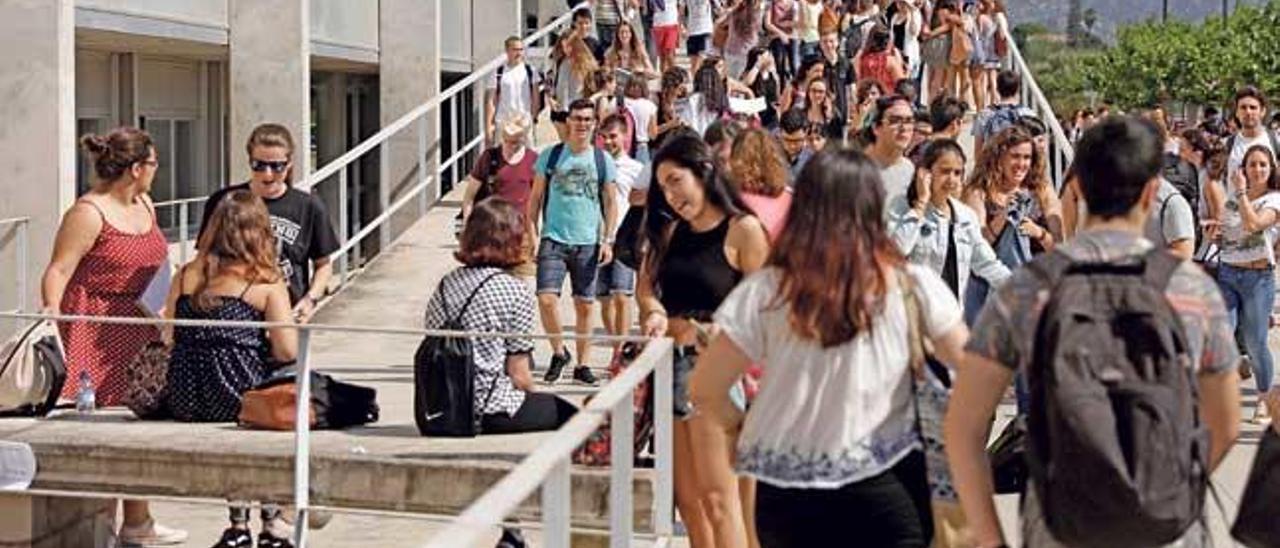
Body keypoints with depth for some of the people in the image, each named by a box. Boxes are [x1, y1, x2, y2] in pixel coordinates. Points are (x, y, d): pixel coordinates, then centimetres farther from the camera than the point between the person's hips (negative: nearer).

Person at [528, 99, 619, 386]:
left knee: (584, 305, 5)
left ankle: (581, 364, 16)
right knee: (546, 299, -13)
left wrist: (607, 240, -1)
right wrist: (531, 235, 0)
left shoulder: (603, 160, 4)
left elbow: (611, 203, 8)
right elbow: (535, 199, 8)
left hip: (588, 243, 1)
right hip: (553, 240, -1)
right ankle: (559, 351, 9)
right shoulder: (550, 156, 3)